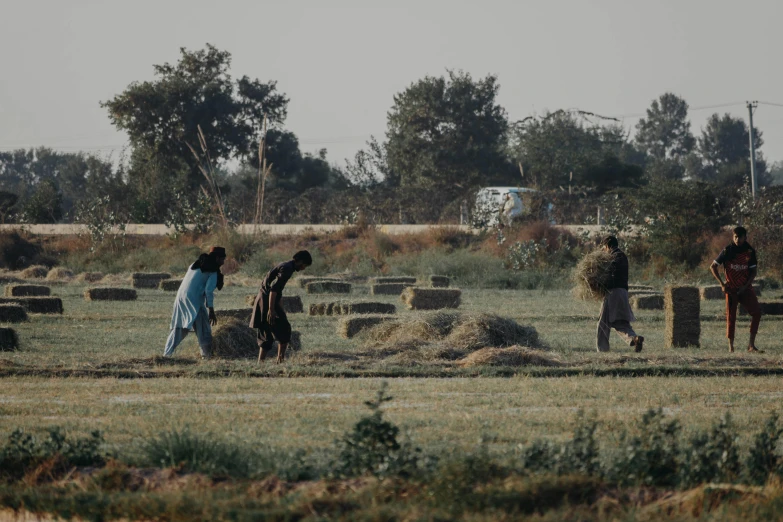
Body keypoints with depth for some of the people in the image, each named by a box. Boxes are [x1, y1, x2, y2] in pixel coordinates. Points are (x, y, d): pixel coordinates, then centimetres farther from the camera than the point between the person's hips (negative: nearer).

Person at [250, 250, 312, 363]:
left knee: (266, 335, 10)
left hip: (263, 299, 10)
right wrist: (271, 309, -26)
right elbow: (273, 288, -23)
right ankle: (280, 359, -5)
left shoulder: (285, 266, 17)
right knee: (284, 330, -2)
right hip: (269, 300, -10)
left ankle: (260, 362, 6)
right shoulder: (287, 269, -14)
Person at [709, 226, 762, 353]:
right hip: (731, 289, -2)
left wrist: (746, 285, -10)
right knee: (731, 316, -1)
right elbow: (713, 267, 0)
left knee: (756, 312, -13)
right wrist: (722, 284, -8)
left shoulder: (750, 252, 1)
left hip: (745, 289, 2)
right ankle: (731, 346, 7)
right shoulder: (727, 251, -5)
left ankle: (751, 344, -9)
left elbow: (753, 271, 5)